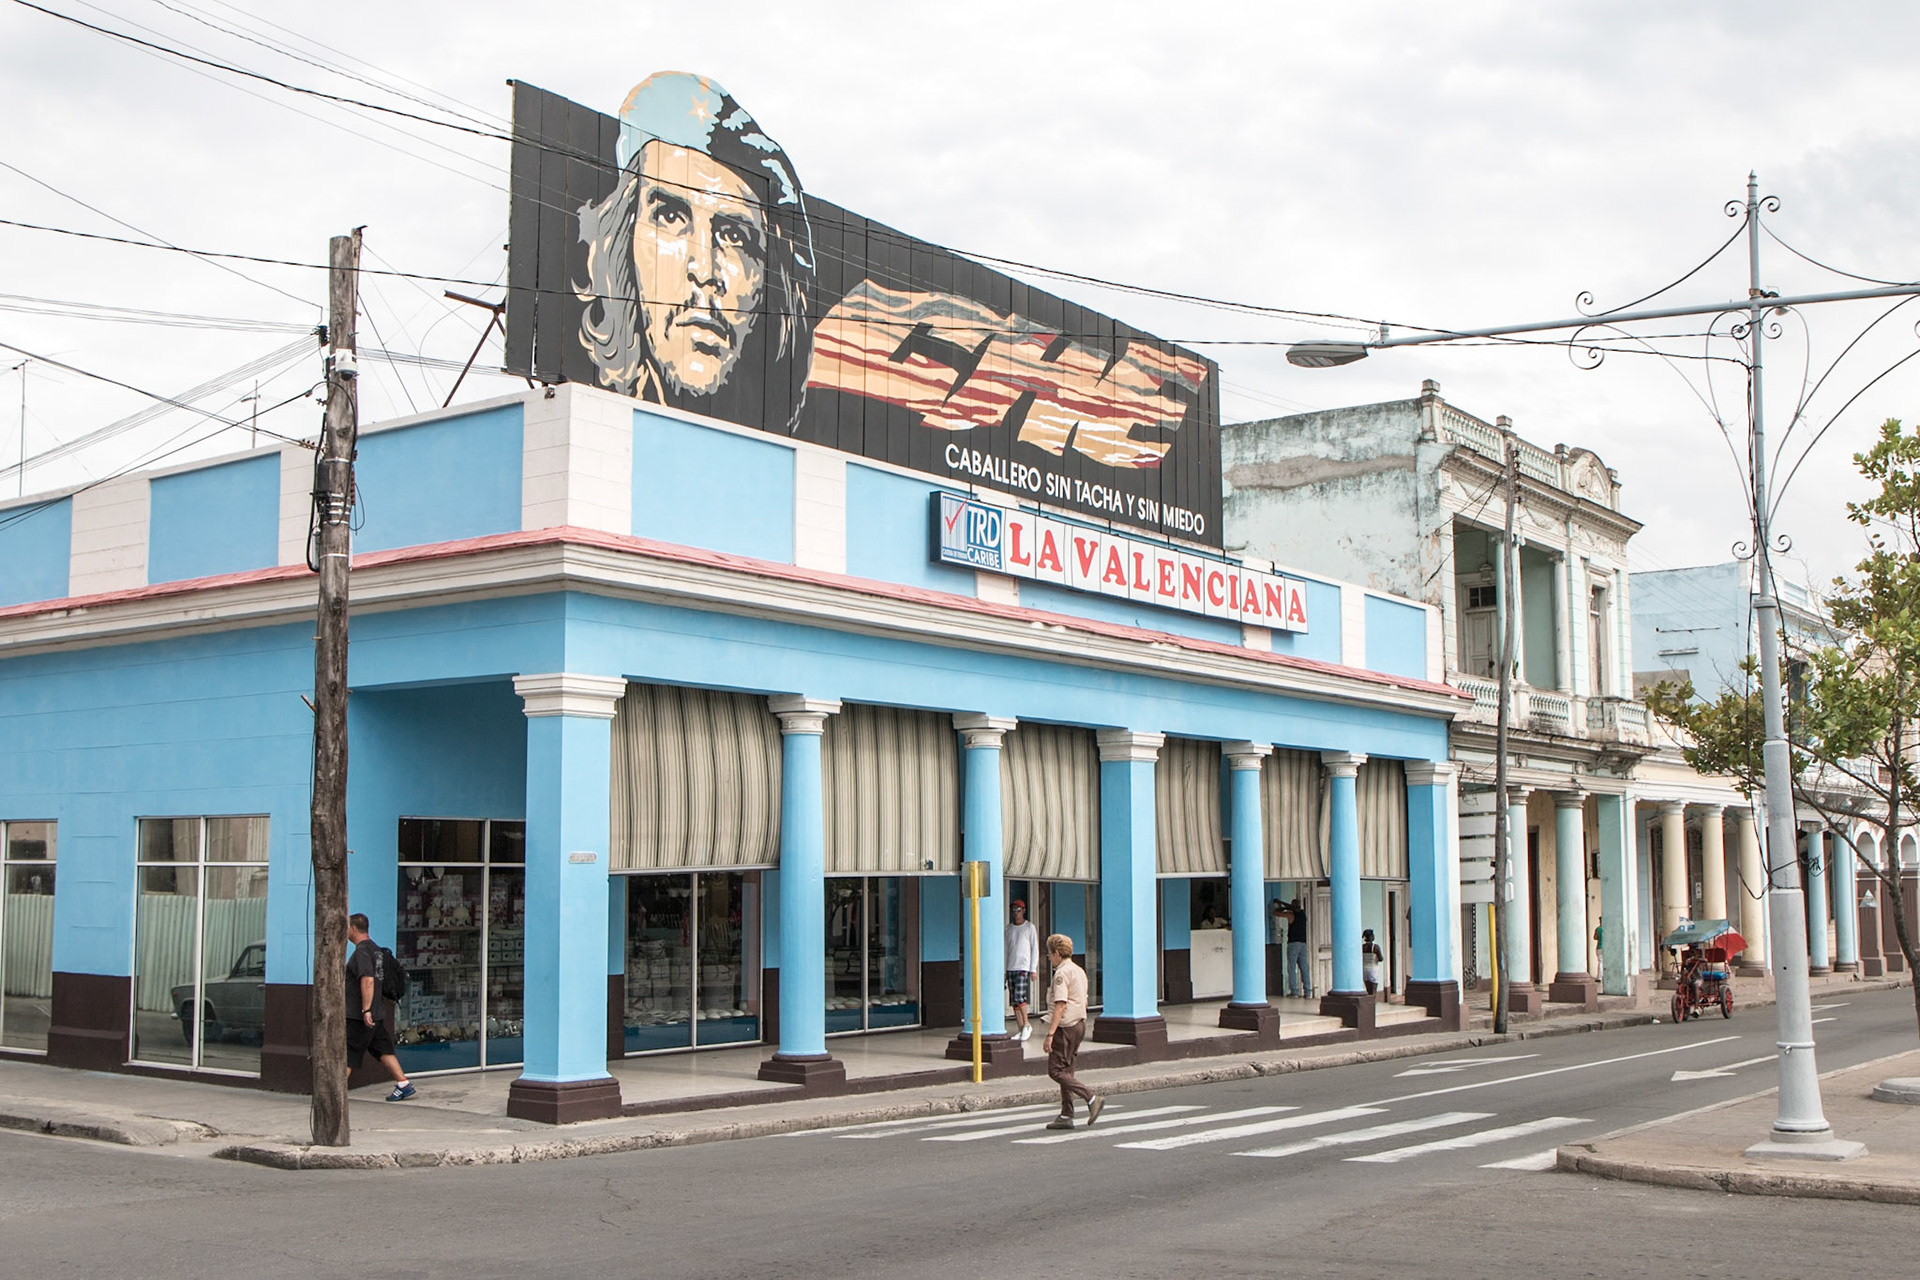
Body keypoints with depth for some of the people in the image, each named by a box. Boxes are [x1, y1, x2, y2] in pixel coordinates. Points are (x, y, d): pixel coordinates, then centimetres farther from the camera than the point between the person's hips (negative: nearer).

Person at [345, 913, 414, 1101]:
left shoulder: (361, 952, -15)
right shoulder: (375, 950, 15)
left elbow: (367, 981, -26)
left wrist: (366, 1010, -29)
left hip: (359, 1016, -9)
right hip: (377, 1013, 9)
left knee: (346, 1056, -2)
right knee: (383, 1051, 11)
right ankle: (403, 1084, 8)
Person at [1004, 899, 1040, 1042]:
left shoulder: (1030, 927, 2)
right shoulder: (1009, 928, 14)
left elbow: (1035, 949, 0)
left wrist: (1034, 969, -6)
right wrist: (1004, 970, 11)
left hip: (1024, 967, -5)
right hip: (1011, 968, 5)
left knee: (1019, 997, -17)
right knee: (1013, 1000, 2)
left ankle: (1027, 1025, -3)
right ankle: (1021, 1030, 7)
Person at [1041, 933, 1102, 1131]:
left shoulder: (1062, 973, -15)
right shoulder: (1079, 971, 15)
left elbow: (1060, 1005, -21)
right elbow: (1084, 1002, 19)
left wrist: (1050, 1034, -22)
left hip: (1065, 1027, -10)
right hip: (1079, 1024, 10)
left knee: (1055, 1071, -7)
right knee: (1066, 1070, 12)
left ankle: (1092, 1099, -15)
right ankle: (1066, 1116, 11)